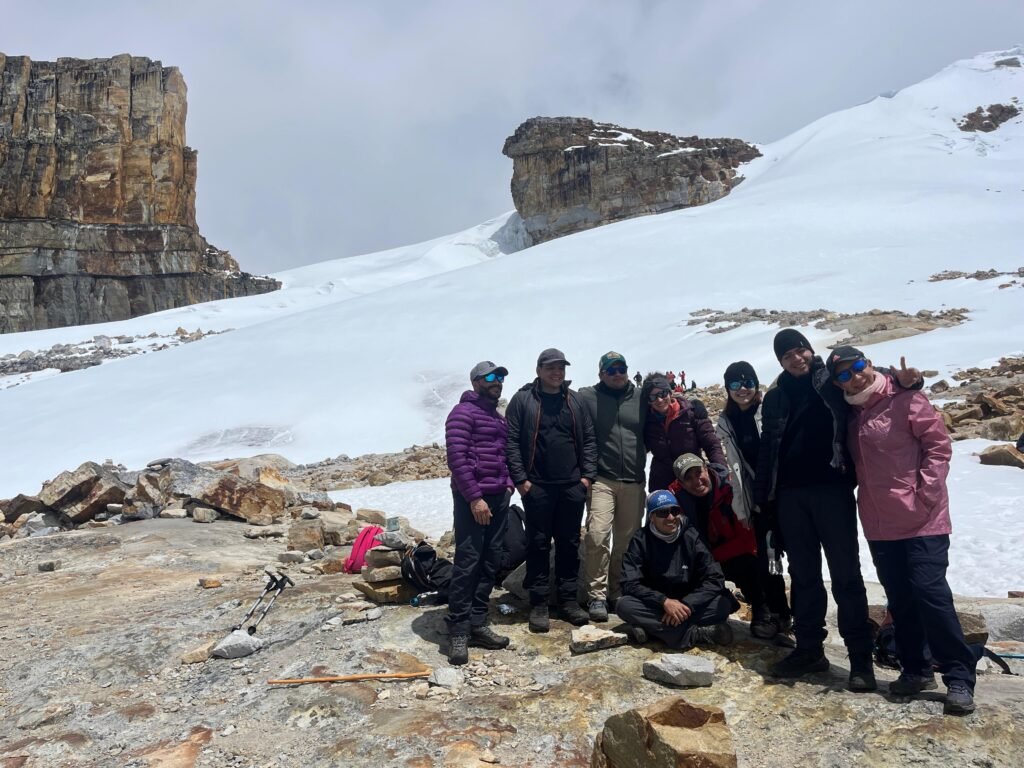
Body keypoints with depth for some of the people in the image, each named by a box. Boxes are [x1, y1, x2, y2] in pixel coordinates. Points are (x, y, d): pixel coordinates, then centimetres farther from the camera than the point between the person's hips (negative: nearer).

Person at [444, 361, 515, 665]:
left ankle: (477, 624, 16)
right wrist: (474, 497, -18)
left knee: (490, 562, 8)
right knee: (467, 562, -7)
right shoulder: (463, 412, -7)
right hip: (472, 498, -8)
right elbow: (456, 458, -15)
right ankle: (458, 631, 0)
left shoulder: (498, 417, 20)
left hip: (499, 498, 8)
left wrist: (508, 484, 7)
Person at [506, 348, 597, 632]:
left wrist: (588, 475, 2)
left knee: (569, 544, 10)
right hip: (537, 486, -3)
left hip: (572, 486, 4)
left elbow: (589, 439, 11)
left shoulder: (575, 400, 10)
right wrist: (520, 478, -10)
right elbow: (511, 440, -5)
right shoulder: (523, 399, -1)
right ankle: (538, 603, 13)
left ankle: (568, 599, 22)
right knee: (538, 544, 3)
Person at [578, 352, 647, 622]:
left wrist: (642, 468, 7)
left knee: (628, 540, 11)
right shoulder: (587, 397, -1)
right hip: (601, 480, -4)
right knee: (597, 536, -14)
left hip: (634, 482, 4)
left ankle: (619, 592, 25)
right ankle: (597, 595, -3)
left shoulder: (641, 398, 8)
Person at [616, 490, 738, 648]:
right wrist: (664, 601, -30)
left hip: (688, 604, 0)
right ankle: (698, 633, -31)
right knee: (623, 605, -30)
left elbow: (715, 579, -13)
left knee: (723, 603, -26)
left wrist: (687, 604, -26)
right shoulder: (640, 540, -9)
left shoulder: (692, 536, -8)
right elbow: (630, 583, -16)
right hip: (656, 604, 0)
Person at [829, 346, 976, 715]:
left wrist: (924, 494, -15)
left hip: (922, 519, -5)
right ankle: (915, 669, 24)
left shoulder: (905, 399, -8)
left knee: (930, 591, -8)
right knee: (900, 599, 11)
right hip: (880, 525, 6)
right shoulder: (850, 414, 8)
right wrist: (867, 497, 5)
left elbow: (939, 444, -10)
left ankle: (960, 677, 4)